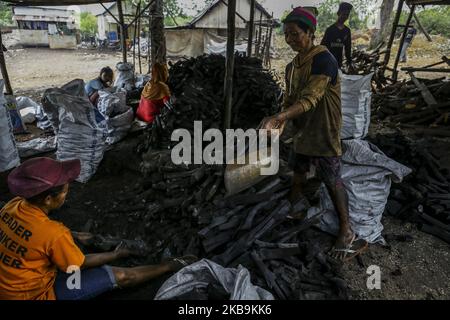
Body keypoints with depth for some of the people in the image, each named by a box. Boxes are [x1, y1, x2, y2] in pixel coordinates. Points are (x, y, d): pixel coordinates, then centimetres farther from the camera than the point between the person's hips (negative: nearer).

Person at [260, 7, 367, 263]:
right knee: (298, 177, 21)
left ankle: (347, 233, 13)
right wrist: (281, 122, -7)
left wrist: (278, 117, -40)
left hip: (324, 135, -8)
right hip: (301, 133, 8)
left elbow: (310, 99, -30)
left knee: (333, 182, 0)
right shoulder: (292, 66, 8)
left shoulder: (323, 59, -19)